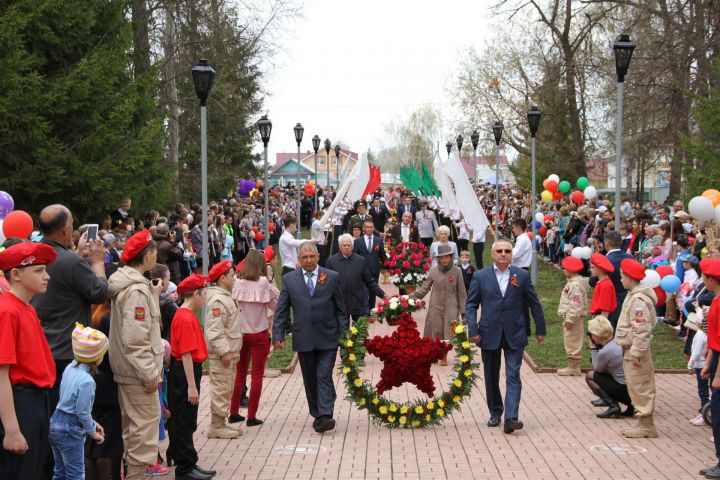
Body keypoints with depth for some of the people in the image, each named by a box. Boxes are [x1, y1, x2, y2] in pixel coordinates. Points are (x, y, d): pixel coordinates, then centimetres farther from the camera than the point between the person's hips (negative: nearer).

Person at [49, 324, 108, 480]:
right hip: (70, 430, -9)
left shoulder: (70, 368, 3)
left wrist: (92, 424, 15)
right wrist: (93, 432, -1)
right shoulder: (87, 381, -23)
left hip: (56, 422, 9)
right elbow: (83, 412, -19)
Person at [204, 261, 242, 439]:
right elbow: (215, 330, -24)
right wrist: (224, 352, -24)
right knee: (221, 389, -5)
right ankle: (216, 426, 0)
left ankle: (220, 423, 23)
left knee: (226, 389, 15)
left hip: (229, 352, 11)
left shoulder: (225, 297, 16)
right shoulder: (217, 300, -18)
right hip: (221, 354, -11)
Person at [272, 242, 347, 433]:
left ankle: (325, 416, -15)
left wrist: (344, 334, -1)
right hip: (303, 339, 2)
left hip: (327, 338, -2)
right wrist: (278, 335, -4)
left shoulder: (332, 277, 3)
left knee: (324, 376, -10)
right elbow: (281, 310, 5)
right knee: (310, 379, 10)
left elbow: (341, 309, 5)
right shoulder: (289, 279, 5)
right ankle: (317, 414, 21)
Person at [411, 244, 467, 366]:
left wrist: (463, 309, 0)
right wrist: (411, 297, -7)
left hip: (451, 308, -1)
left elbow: (461, 292, 0)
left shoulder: (457, 271, -4)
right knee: (436, 331, 3)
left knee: (448, 332, 1)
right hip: (435, 307, 1)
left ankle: (444, 356, 19)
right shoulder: (433, 270, -1)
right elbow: (425, 288, 3)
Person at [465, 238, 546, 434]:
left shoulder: (522, 276, 2)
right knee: (491, 377, 12)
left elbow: (534, 304, 8)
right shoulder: (480, 276, 2)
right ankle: (495, 412, 27)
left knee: (513, 377, -9)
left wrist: (540, 329, 8)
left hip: (514, 335, -1)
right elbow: (471, 305, 2)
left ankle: (510, 418, -14)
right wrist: (473, 330, -8)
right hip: (489, 334, 1)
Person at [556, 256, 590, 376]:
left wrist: (570, 319, -23)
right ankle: (573, 366, 24)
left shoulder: (576, 285, -20)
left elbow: (576, 304, -25)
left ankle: (573, 368, 4)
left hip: (573, 318, -11)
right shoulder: (573, 282, 13)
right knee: (571, 343, 16)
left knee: (572, 343, -3)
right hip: (570, 317, 11)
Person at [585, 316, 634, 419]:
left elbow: (597, 369, 4)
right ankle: (630, 404, 16)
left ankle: (613, 406, -5)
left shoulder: (604, 352, -17)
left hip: (626, 392, -8)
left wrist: (593, 348, 9)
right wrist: (597, 347, 14)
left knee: (590, 376, 3)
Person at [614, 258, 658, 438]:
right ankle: (643, 422, 23)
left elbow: (642, 330, -23)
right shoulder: (633, 295, 12)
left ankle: (646, 426, 3)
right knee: (636, 387, 15)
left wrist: (636, 352, -22)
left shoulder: (638, 299, -20)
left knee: (640, 387, -4)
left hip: (635, 350, -10)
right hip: (630, 349, 10)